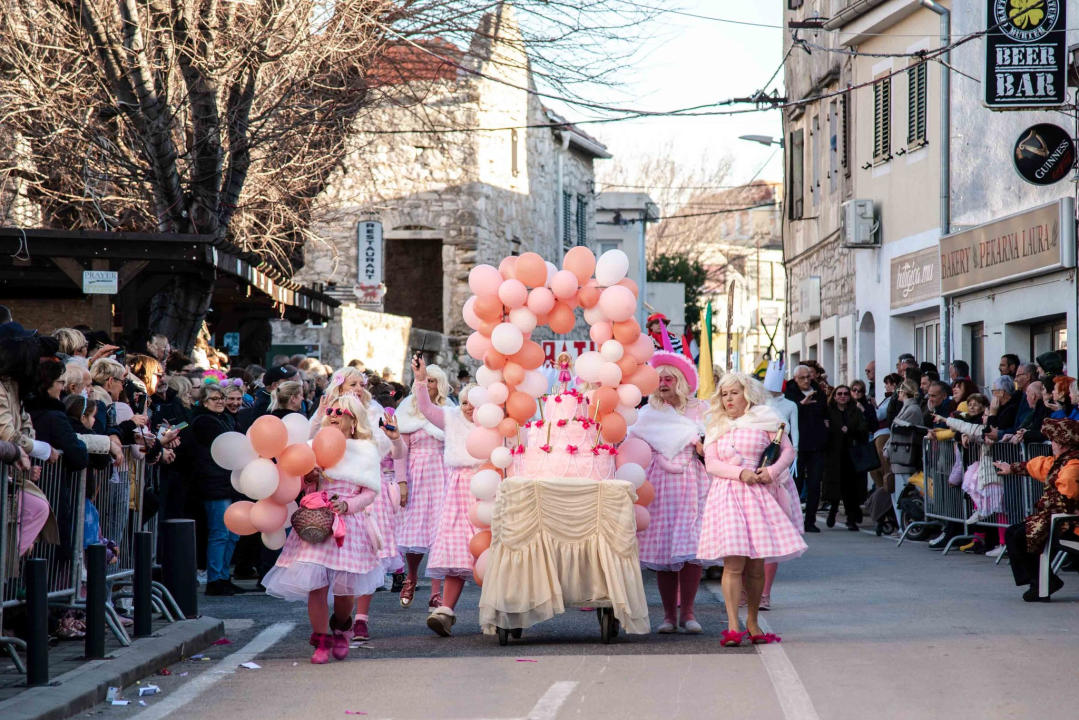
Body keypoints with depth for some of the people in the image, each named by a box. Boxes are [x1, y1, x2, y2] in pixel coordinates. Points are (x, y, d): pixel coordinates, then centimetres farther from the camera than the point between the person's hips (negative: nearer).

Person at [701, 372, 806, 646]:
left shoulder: (765, 421, 8)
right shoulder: (717, 427, 13)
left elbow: (788, 450, 7)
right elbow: (711, 463, 4)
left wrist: (773, 471, -12)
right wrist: (741, 473, -11)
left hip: (758, 494, 0)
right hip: (727, 495, 0)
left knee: (756, 565, 1)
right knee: (733, 563, -13)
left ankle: (752, 623, 14)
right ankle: (733, 627, -15)